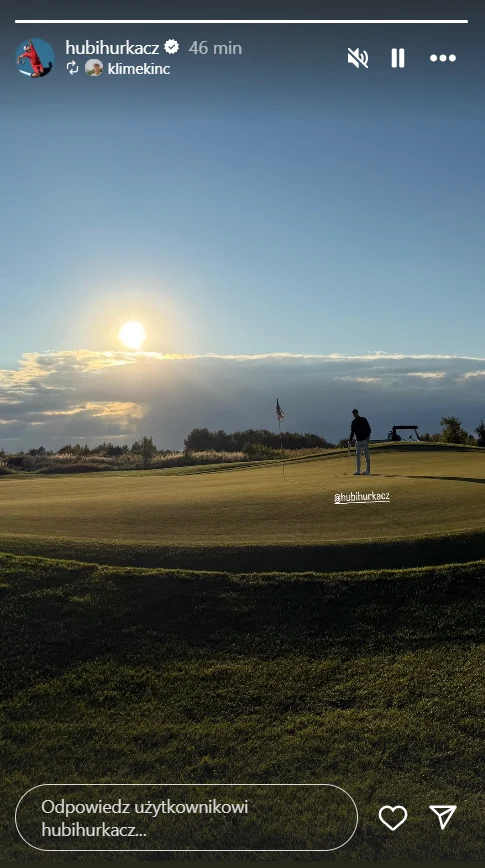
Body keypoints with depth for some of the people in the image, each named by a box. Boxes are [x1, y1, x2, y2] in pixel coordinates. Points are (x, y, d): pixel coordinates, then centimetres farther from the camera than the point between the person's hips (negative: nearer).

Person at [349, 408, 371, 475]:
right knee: (357, 455, 1)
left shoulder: (363, 420, -1)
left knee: (366, 455, -2)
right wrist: (350, 439, 4)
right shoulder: (353, 422, 11)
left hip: (364, 440, -5)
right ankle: (358, 470, 2)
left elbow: (368, 429, -2)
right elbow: (352, 432, 15)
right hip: (358, 441, 5)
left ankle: (367, 470, 2)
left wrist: (367, 437, -14)